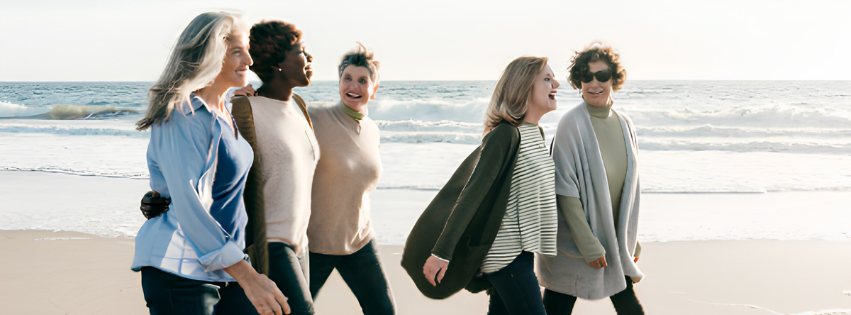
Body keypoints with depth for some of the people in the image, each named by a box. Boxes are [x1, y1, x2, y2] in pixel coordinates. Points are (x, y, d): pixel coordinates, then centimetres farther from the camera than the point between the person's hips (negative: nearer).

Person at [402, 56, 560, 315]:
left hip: (521, 250, 8)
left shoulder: (537, 133, 8)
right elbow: (470, 194, -22)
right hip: (507, 254, -8)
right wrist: (441, 252, -24)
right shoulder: (505, 135, -18)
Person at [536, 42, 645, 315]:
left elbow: (629, 186, 11)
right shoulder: (572, 124, -15)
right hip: (574, 241, -6)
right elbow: (565, 189, -17)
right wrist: (589, 243, -18)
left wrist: (631, 239, 11)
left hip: (614, 239, 6)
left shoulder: (624, 124, 4)